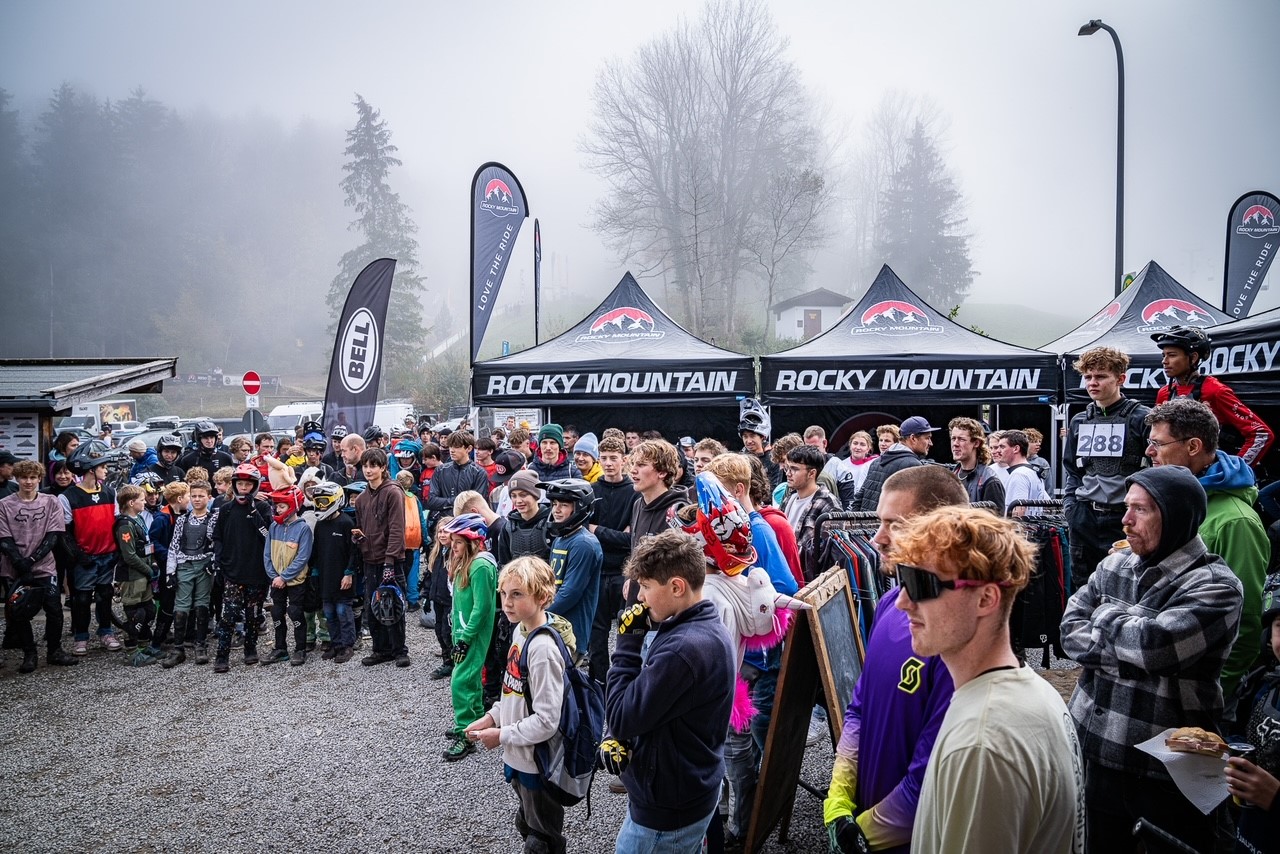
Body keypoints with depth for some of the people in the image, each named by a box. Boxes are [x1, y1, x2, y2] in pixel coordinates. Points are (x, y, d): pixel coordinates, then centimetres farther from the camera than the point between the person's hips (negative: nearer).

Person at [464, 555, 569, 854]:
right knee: (527, 824, 27)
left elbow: (546, 722, -27)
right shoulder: (519, 630, 0)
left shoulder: (543, 649, -27)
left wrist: (501, 736, -18)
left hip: (537, 763, -8)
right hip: (517, 756, 9)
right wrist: (492, 717, 2)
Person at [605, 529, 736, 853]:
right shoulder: (709, 629, 1)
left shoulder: (683, 648, -31)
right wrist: (620, 737, -7)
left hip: (666, 812, -8)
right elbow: (650, 704, 8)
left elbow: (621, 720, -24)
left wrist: (628, 644, -18)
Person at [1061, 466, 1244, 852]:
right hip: (1095, 749, 5)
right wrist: (1128, 649, -15)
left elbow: (1152, 644, -26)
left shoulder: (1215, 585, -14)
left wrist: (1105, 614, -9)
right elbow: (1070, 631, -1)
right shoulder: (1114, 565, 3)